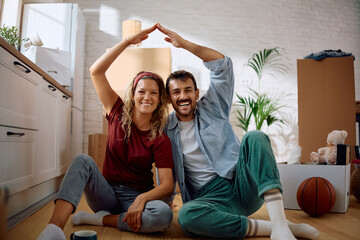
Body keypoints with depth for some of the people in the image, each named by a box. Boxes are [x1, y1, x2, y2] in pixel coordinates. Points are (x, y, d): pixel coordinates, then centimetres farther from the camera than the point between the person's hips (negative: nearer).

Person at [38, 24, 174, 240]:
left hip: (136, 197, 0)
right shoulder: (119, 114, -1)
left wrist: (142, 199, -31)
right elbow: (96, 71, -9)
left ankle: (97, 219, -17)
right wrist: (129, 41, -15)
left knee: (164, 215, -32)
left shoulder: (160, 139, -6)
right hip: (107, 194, 1)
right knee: (83, 161, -26)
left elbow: (168, 184, -12)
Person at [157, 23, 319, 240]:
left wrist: (184, 43, -7)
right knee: (186, 216, -36)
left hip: (243, 186, 1)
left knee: (255, 137, -28)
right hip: (209, 197, 0)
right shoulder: (166, 130, 9)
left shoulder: (212, 108, 7)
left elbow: (222, 64, -3)